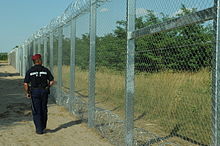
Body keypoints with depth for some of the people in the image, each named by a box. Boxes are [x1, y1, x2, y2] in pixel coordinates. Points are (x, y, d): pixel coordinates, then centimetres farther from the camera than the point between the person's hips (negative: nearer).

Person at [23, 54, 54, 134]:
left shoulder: (30, 71, -2)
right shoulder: (45, 70, 0)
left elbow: (25, 84, -5)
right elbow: (52, 81, -1)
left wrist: (27, 93, 8)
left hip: (34, 92, -1)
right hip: (44, 91, 1)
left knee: (36, 111, 4)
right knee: (43, 110, 15)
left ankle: (39, 129, 3)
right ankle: (43, 127, 27)